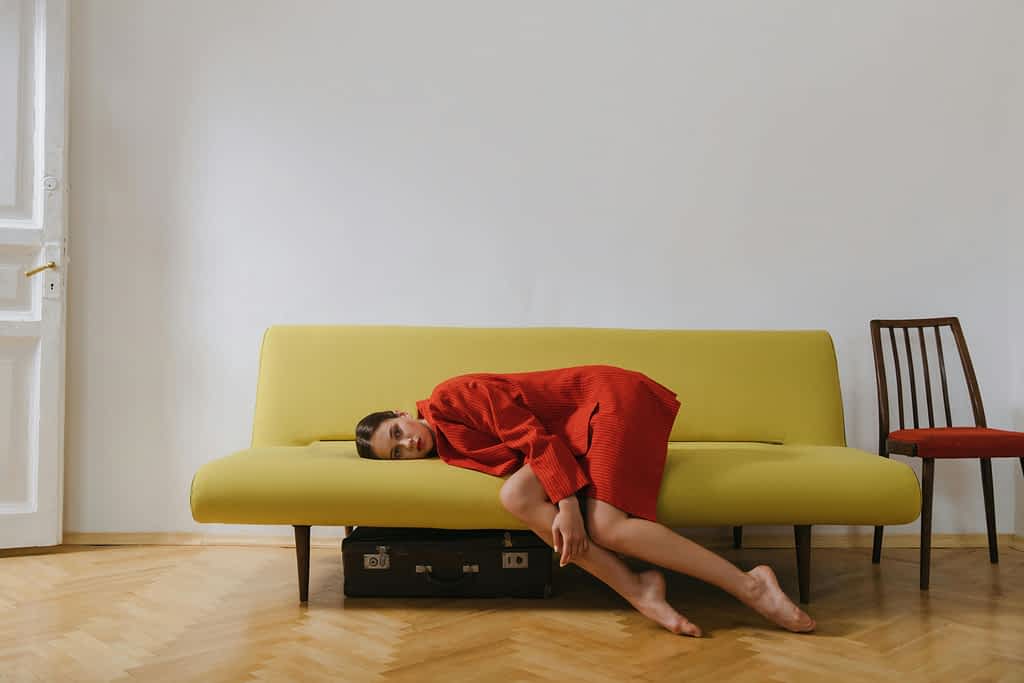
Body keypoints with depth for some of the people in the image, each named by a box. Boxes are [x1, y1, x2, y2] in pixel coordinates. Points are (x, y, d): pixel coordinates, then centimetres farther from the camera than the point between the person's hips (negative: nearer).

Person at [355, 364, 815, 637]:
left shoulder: (448, 399, -12)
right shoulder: (447, 448, 11)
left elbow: (531, 434, -19)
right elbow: (514, 464, 6)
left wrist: (567, 503, -26)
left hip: (609, 397, -8)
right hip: (578, 442, 8)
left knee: (608, 527, -24)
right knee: (515, 495, -17)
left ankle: (749, 585, -16)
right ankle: (638, 592, -20)